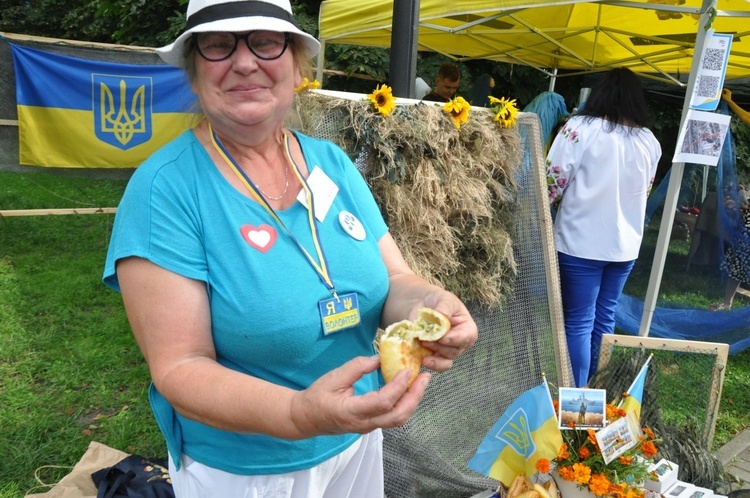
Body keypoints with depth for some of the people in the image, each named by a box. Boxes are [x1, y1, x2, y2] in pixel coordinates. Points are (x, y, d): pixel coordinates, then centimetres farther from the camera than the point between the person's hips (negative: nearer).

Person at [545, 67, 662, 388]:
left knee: (578, 322, 3)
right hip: (625, 244, 5)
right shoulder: (650, 141, 7)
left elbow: (553, 183, -11)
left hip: (581, 241, -5)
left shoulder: (580, 127, -11)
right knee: (605, 318, 16)